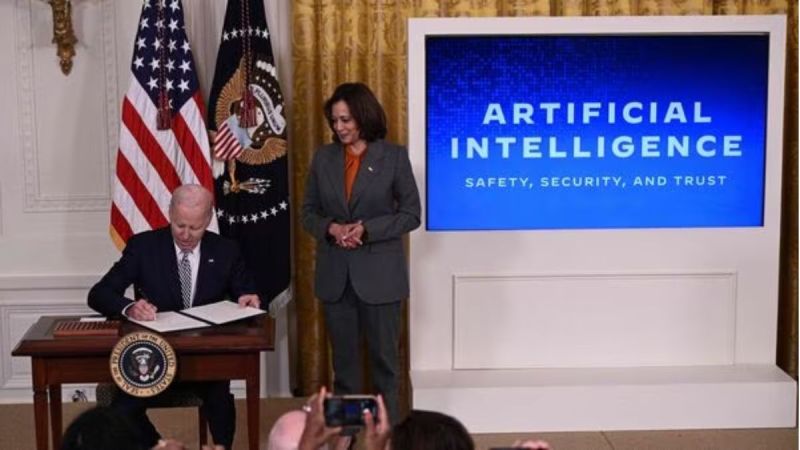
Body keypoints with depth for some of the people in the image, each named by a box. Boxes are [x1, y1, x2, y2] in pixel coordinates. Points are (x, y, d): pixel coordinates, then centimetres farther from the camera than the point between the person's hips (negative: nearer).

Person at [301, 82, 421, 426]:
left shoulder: (393, 156, -4)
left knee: (383, 356, 5)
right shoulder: (323, 157, 5)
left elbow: (411, 214, -4)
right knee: (343, 358, 10)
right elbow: (308, 212, 9)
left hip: (379, 273, -3)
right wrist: (331, 228, -12)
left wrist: (367, 229, -17)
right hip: (335, 274, 3)